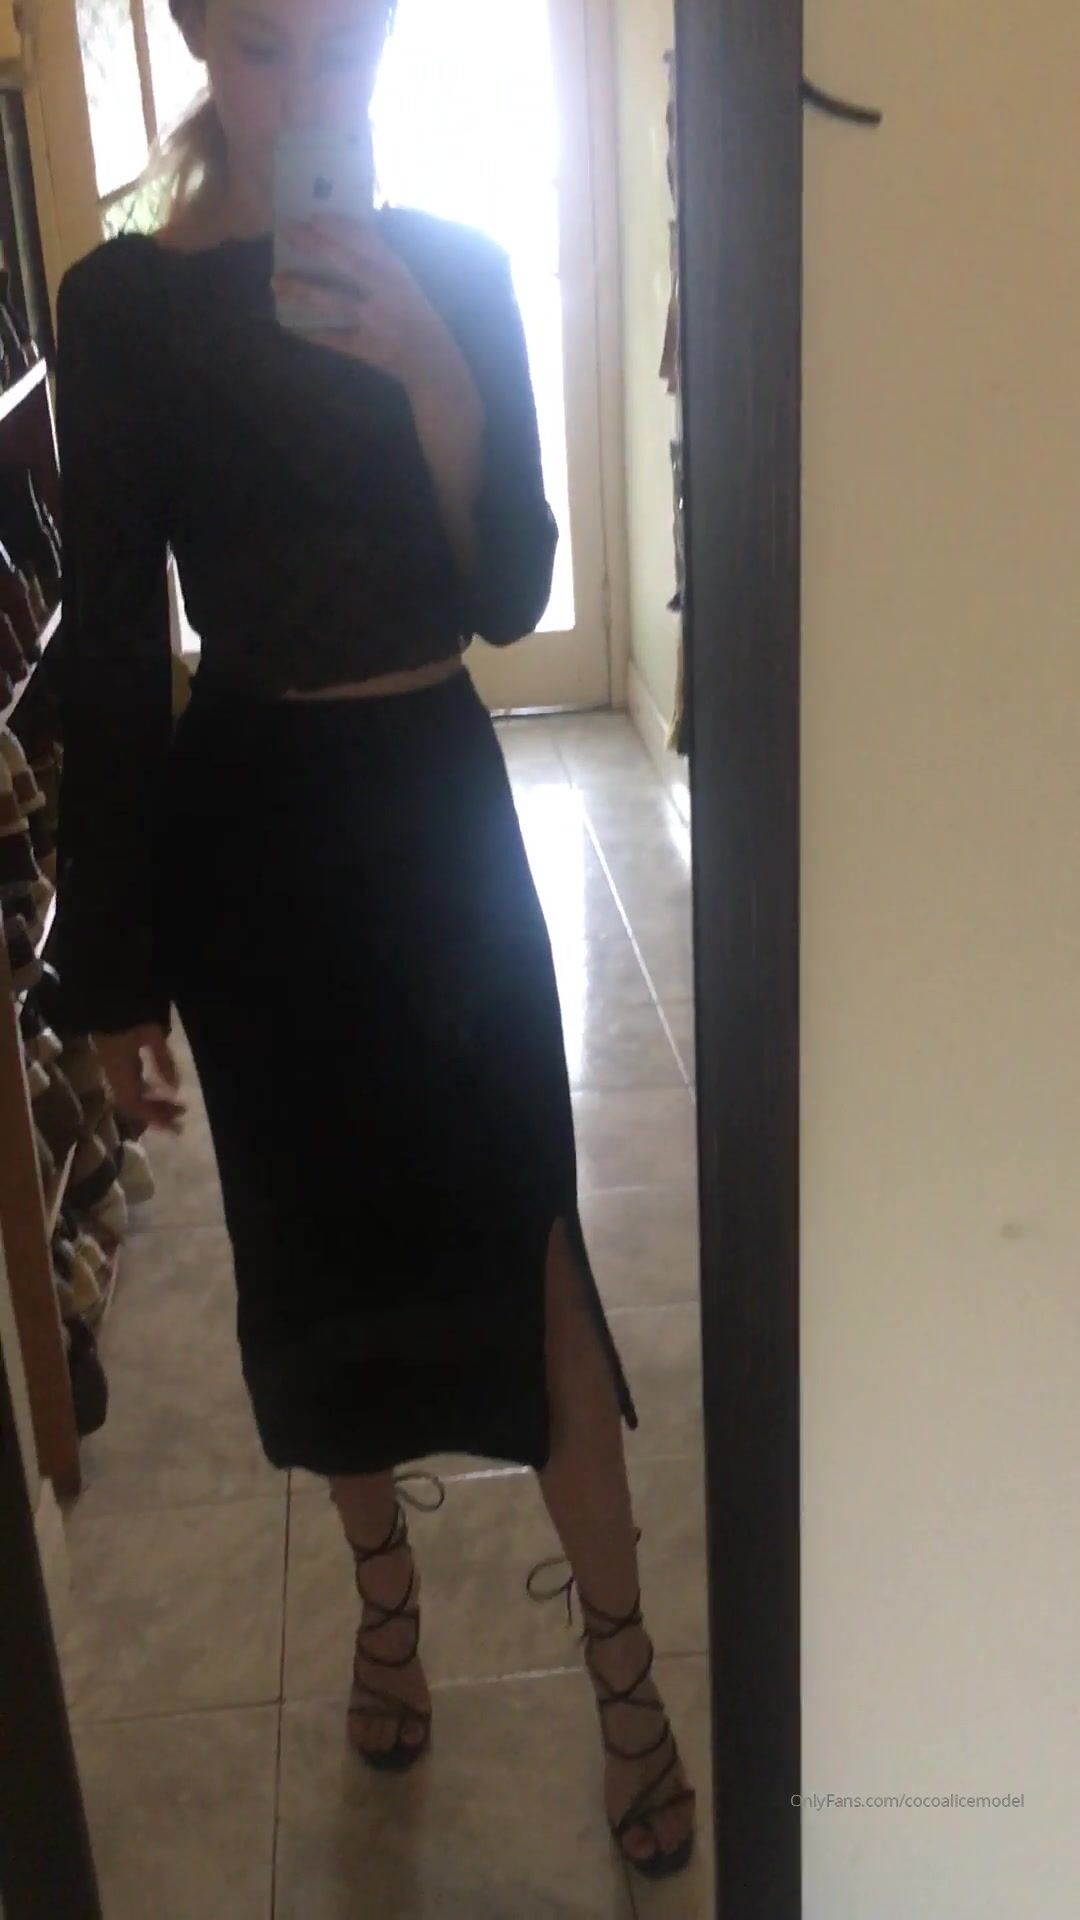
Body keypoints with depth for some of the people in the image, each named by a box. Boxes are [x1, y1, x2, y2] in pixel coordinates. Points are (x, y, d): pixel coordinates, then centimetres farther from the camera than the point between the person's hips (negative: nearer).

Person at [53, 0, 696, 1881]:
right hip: (249, 821, -1)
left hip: (439, 792, 1)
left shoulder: (453, 271, 1)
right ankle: (386, 1595, 37)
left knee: (526, 1234, 2)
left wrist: (436, 385, -21)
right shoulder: (124, 301, -5)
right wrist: (114, 964, -5)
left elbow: (510, 594, -4)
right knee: (321, 1239, 12)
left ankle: (625, 1671, 18)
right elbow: (109, 647, -5)